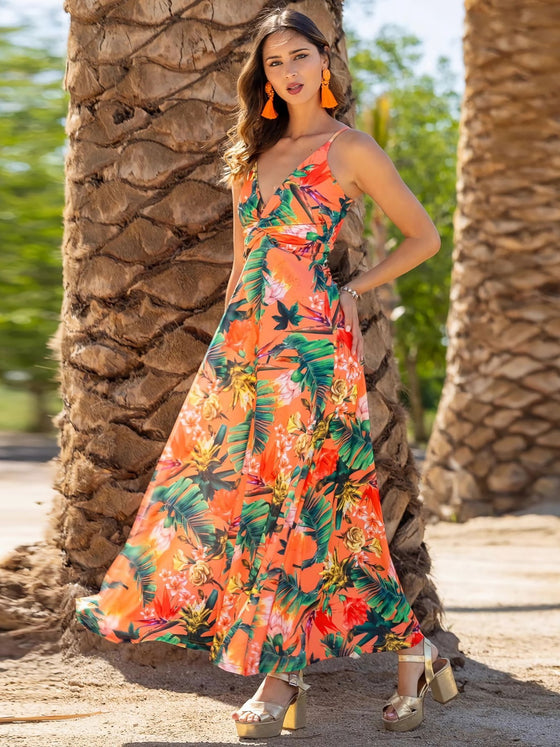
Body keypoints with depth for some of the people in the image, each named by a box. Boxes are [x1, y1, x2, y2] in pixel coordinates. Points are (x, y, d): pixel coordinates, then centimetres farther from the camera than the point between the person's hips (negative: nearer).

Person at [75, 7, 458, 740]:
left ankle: (282, 675, -1)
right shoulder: (254, 156, 18)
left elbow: (423, 236, 5)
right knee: (221, 481, 3)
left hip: (312, 336, -7)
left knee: (298, 493, -6)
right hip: (248, 337, 7)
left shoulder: (350, 149, 1)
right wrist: (229, 342, 17)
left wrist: (354, 289, 0)